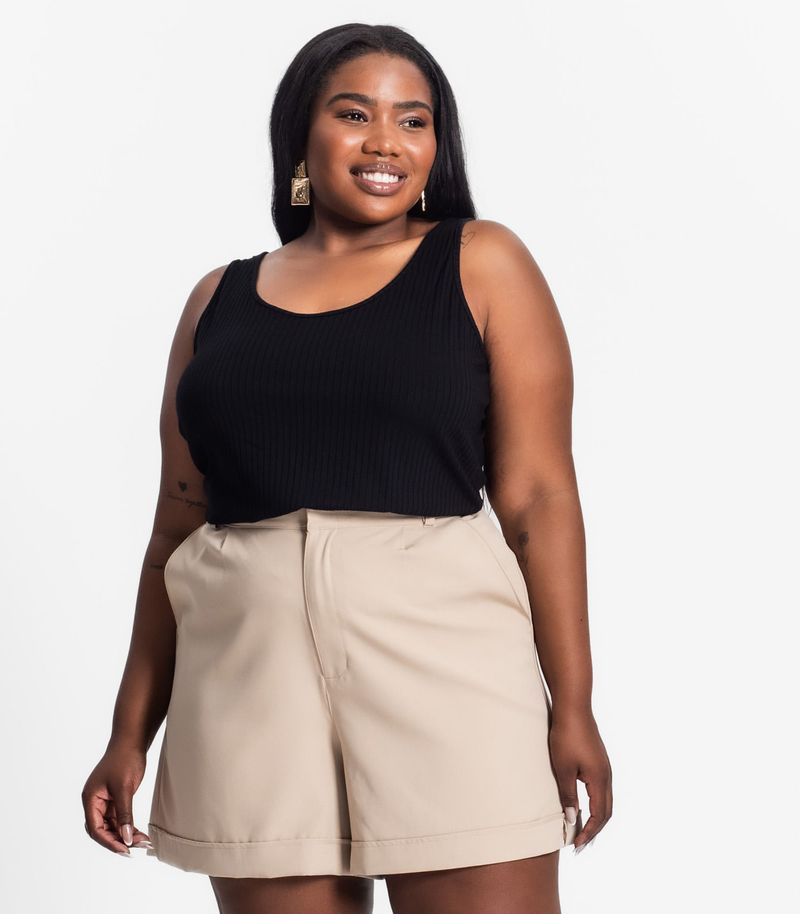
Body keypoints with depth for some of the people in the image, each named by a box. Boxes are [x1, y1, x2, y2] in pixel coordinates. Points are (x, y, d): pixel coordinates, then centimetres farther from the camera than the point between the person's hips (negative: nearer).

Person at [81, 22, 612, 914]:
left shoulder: (480, 264, 6)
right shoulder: (220, 300, 14)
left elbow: (537, 496, 0)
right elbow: (177, 527, 14)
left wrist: (572, 707, -7)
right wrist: (132, 734, 10)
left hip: (440, 651, -2)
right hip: (249, 673, 3)